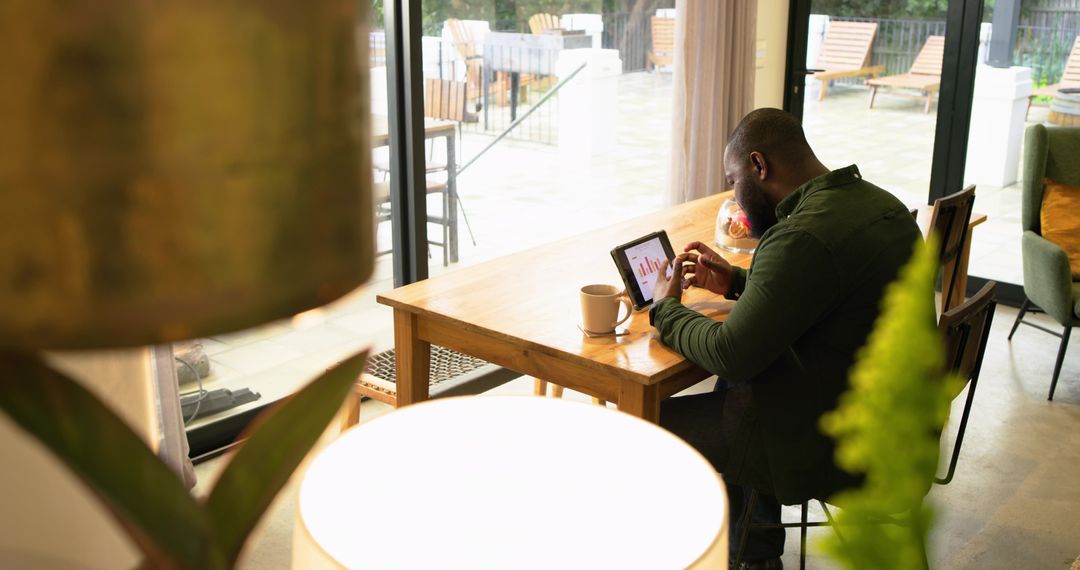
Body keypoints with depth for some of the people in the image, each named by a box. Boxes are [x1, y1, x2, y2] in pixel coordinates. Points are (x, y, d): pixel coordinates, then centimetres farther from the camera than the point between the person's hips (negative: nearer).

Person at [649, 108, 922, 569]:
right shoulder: (877, 202, 5)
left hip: (838, 444, -10)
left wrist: (666, 310, -5)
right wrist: (737, 282, 15)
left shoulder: (805, 237, -26)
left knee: (655, 424, 0)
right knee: (733, 386, 28)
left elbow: (730, 354, -23)